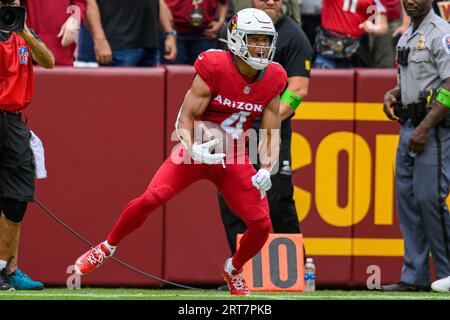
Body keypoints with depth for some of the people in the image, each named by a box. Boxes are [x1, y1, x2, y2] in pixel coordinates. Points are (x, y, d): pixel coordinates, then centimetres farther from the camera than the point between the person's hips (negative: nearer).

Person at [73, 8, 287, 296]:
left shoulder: (273, 80, -4)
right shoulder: (215, 68, -17)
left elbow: (271, 133, 4)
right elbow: (186, 117, -13)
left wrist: (266, 169, -12)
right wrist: (193, 149, -31)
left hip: (234, 160, 4)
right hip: (198, 150, -4)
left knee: (261, 225, -6)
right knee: (150, 199, -20)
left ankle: (233, 270, 26)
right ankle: (106, 248, 3)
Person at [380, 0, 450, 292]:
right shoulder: (407, 37, 17)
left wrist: (425, 128, -22)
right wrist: (393, 93, 10)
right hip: (409, 126, 9)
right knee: (407, 199, 7)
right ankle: (415, 277, 11)